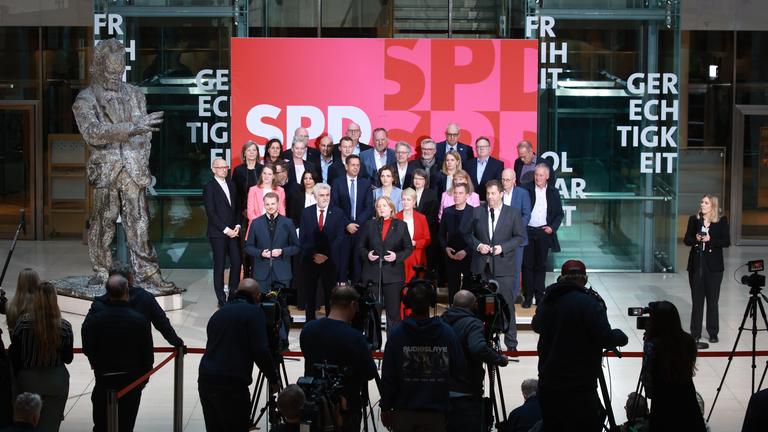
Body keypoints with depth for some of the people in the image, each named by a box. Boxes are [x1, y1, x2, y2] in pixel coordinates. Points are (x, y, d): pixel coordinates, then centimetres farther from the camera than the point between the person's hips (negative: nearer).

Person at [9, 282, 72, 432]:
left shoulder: (23, 323, -14)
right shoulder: (64, 327, -14)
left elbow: (14, 355, -6)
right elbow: (68, 358, -5)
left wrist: (18, 377, 8)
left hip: (29, 380, 0)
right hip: (56, 382, 0)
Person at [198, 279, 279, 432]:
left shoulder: (218, 313, 20)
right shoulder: (254, 312, -1)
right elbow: (261, 351, -8)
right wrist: (273, 380, 2)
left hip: (205, 380, 7)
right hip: (231, 384, -7)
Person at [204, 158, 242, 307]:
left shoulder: (231, 184, 14)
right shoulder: (209, 187, -5)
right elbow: (211, 213, -10)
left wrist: (237, 225, 2)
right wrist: (226, 230, -12)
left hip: (233, 231, 5)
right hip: (218, 233, -5)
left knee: (236, 263, -2)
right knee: (219, 266, -1)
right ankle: (221, 299, 5)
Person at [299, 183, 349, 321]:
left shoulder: (338, 213, 3)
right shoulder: (306, 213, 6)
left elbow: (340, 238, -2)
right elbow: (302, 238, 3)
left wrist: (327, 255, -10)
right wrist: (313, 255, -9)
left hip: (330, 260, -1)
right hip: (310, 260, 1)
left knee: (330, 294, -1)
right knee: (310, 295, 3)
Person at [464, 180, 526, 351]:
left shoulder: (513, 213, 2)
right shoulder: (477, 212, 6)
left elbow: (519, 237, 2)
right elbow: (468, 233, 11)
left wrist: (503, 247, -11)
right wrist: (478, 245, -7)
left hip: (503, 266, -2)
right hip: (481, 265, 2)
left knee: (507, 305, -1)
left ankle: (511, 343, 6)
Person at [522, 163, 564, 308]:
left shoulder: (553, 192, 5)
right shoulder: (526, 189, -1)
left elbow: (560, 213, 10)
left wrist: (553, 227, -3)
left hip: (544, 232, 1)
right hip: (527, 231, -1)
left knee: (541, 265, 8)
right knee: (527, 264, 1)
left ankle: (539, 296, 15)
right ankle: (528, 297, 8)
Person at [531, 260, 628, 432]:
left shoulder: (547, 301, 6)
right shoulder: (589, 303, -16)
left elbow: (536, 326, 25)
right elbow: (606, 339, -18)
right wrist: (620, 336, 1)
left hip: (547, 385, 7)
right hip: (580, 388, -7)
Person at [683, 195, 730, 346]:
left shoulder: (722, 221, -1)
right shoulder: (694, 219, 4)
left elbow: (726, 242, -4)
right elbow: (686, 240, 5)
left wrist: (710, 240, -17)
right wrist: (696, 239, -15)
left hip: (713, 266, -2)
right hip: (696, 264, 2)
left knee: (712, 300, 4)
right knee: (697, 299, 5)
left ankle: (713, 333, 12)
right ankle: (695, 333, 9)